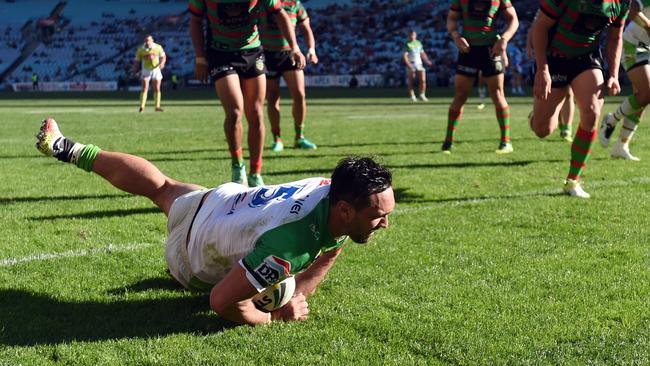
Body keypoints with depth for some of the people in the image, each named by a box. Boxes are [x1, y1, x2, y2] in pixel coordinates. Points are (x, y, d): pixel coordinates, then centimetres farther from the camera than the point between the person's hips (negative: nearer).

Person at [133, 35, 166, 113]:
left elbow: (163, 57, 2)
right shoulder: (140, 49, -6)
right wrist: (135, 69, -15)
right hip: (145, 70, -1)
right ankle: (142, 107, -11)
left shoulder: (158, 47, -6)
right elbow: (137, 61, 0)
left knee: (157, 89, 3)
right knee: (145, 89, -10)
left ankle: (157, 107, 11)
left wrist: (162, 63, -18)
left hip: (156, 69, 1)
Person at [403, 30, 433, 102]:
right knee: (411, 82, -2)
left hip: (419, 64, 4)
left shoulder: (419, 43, 14)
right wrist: (408, 64, -23)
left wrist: (427, 60, 7)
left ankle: (422, 95, 2)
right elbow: (405, 56, -9)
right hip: (411, 65, -4)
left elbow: (422, 53, 22)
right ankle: (412, 96, 8)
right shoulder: (407, 44, -2)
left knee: (423, 80, -10)